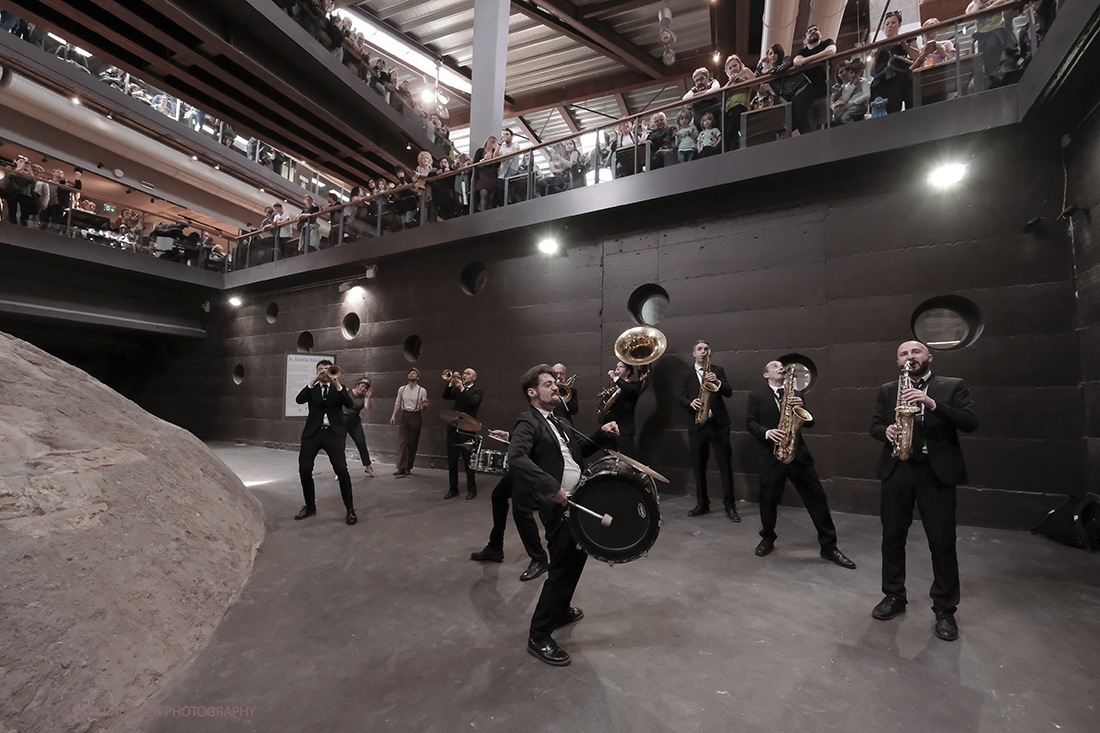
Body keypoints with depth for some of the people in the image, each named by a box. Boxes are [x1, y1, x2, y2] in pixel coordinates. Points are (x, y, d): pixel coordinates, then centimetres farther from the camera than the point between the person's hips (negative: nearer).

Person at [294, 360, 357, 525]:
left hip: (333, 433, -2)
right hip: (312, 432, 2)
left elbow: (349, 403, -7)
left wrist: (336, 383, -17)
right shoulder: (312, 388, 14)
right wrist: (314, 381, -15)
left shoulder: (339, 388, 11)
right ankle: (310, 506, 24)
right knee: (304, 470, 2)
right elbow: (299, 400, -6)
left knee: (342, 470, -12)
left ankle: (350, 509, -1)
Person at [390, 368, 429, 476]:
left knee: (412, 443, 2)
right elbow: (397, 403, 16)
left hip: (415, 416, -2)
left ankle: (408, 468, 13)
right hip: (404, 416, 2)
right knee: (402, 442, -6)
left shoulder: (422, 391, 2)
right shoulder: (402, 389, 10)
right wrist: (393, 415, 5)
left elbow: (422, 408, 3)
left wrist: (424, 405, -20)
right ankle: (401, 468, -9)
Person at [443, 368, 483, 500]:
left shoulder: (477, 392, 3)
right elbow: (445, 396, 2)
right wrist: (451, 383, -9)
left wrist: (461, 387, -18)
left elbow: (472, 401, -18)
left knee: (468, 461, 0)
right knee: (451, 460, 7)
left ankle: (472, 490, 11)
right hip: (453, 428, 5)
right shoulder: (457, 389, 16)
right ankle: (453, 489, 18)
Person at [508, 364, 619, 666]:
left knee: (577, 556, 23)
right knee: (561, 568, -1)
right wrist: (552, 488, -36)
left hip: (576, 500, 10)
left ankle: (561, 610, 45)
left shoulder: (557, 422, 14)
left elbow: (576, 451, 20)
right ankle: (539, 636, 17)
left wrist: (601, 434, 5)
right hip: (558, 506, -9)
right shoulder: (528, 421, -16)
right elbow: (516, 457, -32)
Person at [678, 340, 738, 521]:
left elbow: (729, 392, -4)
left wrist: (717, 382, -23)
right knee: (698, 466, 7)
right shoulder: (686, 375, 10)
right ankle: (702, 504, 19)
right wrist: (691, 403, -21)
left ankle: (730, 506, 7)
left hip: (719, 424, -1)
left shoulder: (718, 371, 8)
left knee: (725, 465, -1)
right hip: (697, 425, 1)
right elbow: (682, 399, 1)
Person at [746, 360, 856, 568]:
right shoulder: (756, 396, 5)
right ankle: (767, 539, 26)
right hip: (771, 455, -3)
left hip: (798, 453, 3)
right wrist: (767, 432, -21)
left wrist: (800, 407, -10)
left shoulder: (795, 395, 15)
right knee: (768, 499, 6)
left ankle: (829, 547, 14)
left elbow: (809, 422, 9)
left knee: (817, 498, 2)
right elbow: (750, 422, -4)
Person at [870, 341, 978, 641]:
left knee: (942, 542, 3)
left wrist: (932, 404, -21)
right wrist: (886, 431, -13)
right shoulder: (887, 390, 11)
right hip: (896, 470, 2)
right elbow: (875, 425, 9)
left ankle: (944, 609, 19)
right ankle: (894, 596, 25)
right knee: (892, 537, 10)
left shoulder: (953, 386, 5)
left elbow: (970, 423, -7)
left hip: (937, 471, -2)